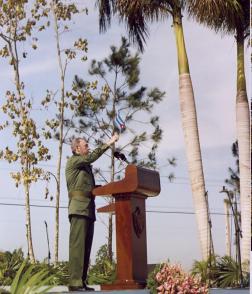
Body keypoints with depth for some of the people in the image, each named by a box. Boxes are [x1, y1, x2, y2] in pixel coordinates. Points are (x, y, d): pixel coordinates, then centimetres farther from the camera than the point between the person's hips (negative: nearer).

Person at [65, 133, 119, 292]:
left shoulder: (86, 166, 26)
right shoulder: (73, 161, 3)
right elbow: (91, 157, -14)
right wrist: (108, 143, -13)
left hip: (89, 210, 8)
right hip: (79, 209, -8)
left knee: (86, 247, 3)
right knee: (78, 245, -13)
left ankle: (82, 282, 3)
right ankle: (75, 283, -16)